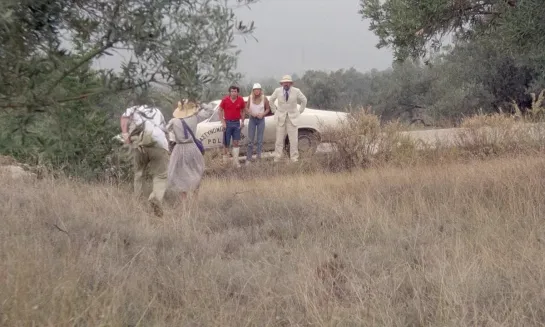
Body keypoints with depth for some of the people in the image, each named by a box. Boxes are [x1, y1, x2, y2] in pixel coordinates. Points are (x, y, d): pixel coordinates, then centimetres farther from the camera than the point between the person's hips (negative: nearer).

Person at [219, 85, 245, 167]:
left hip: (237, 123, 1)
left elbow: (243, 111, 10)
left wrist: (242, 122, 3)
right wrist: (223, 122, -7)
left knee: (236, 142, 0)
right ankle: (225, 159, 19)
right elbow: (220, 110, 0)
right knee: (226, 143, 5)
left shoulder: (240, 100, -2)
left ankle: (235, 161, 1)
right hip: (227, 123, -1)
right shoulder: (225, 100, -7)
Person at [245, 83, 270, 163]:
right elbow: (247, 108, 4)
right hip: (252, 119, 1)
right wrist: (250, 113, -14)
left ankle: (258, 158, 12)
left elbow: (268, 109, 2)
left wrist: (263, 114, -14)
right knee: (250, 140, 3)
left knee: (260, 140, 4)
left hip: (261, 120, -1)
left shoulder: (264, 98, -9)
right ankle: (248, 159, 9)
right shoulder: (250, 97, -7)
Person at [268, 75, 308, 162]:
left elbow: (304, 100, 11)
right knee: (279, 140, 1)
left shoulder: (296, 91, -7)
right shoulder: (278, 91, -4)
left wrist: (299, 111, 9)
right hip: (281, 118, 0)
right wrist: (275, 111, 11)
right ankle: (277, 160, 6)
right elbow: (271, 100, 15)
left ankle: (294, 159, 5)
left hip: (292, 118, 0)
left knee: (293, 140, -2)